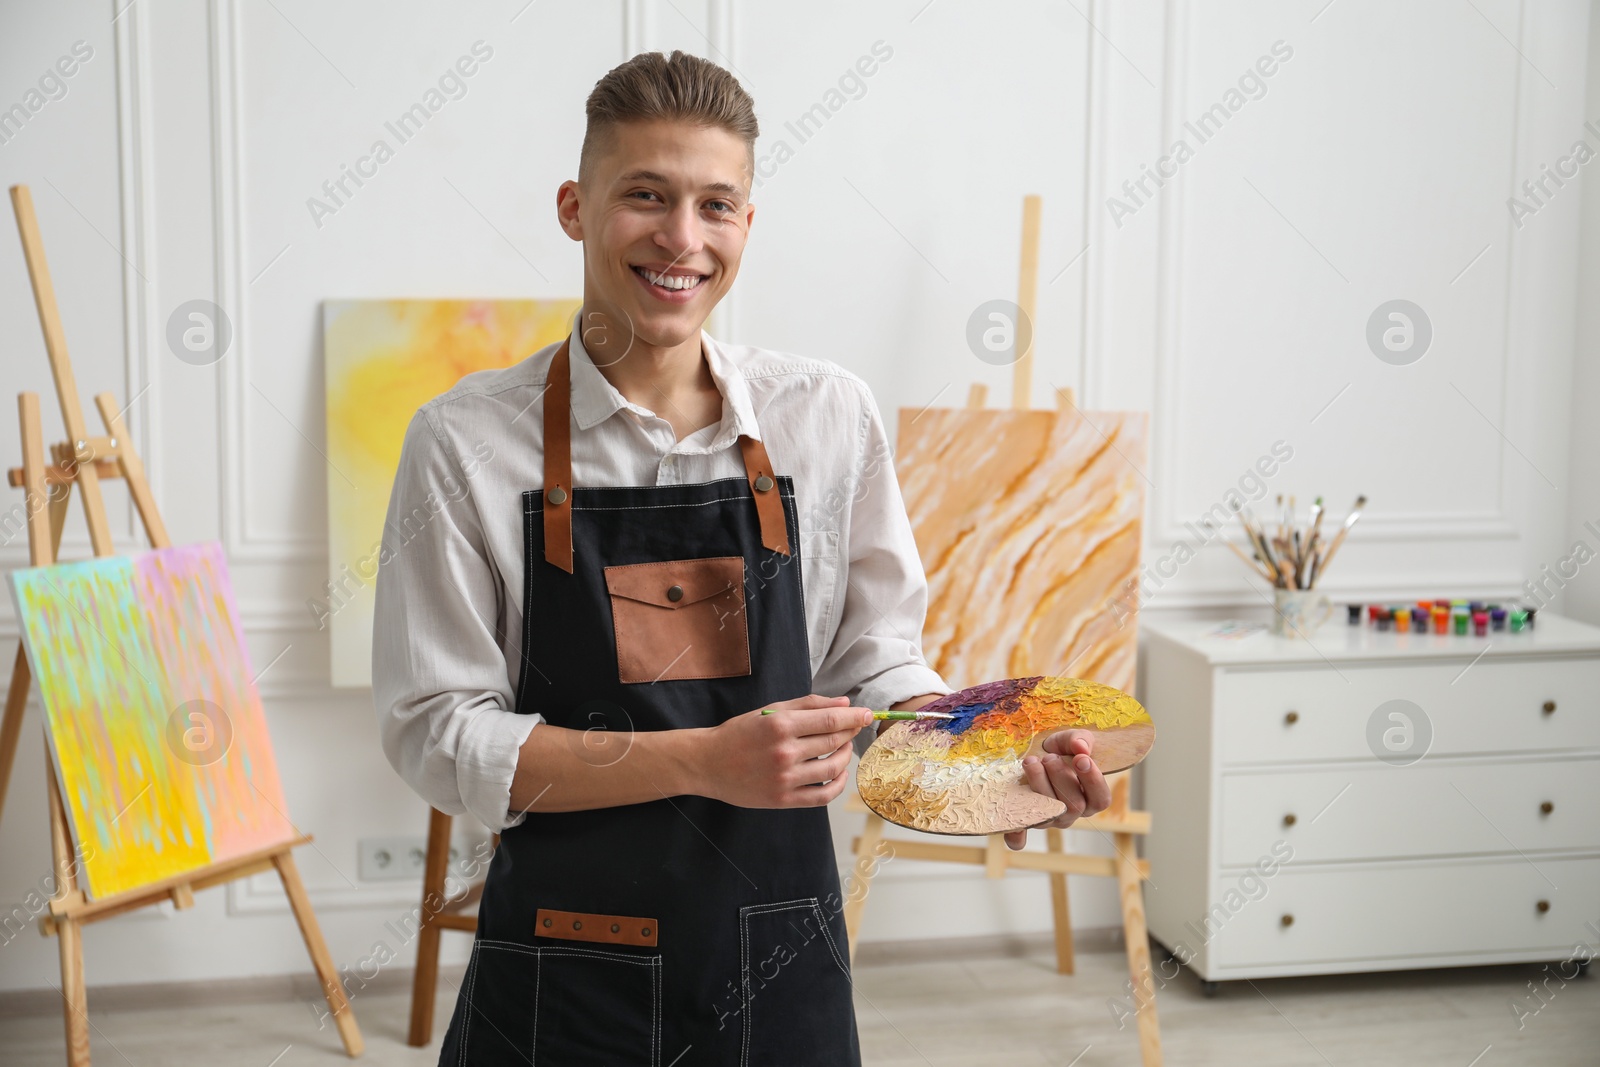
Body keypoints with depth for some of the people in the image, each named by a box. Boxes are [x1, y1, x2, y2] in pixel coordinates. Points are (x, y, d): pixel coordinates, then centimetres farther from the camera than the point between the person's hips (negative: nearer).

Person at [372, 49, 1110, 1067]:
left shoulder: (829, 414, -1)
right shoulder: (469, 442, -8)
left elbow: (875, 663, 7)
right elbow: (437, 734, -10)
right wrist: (702, 761, -21)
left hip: (782, 974, 3)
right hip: (566, 983, -2)